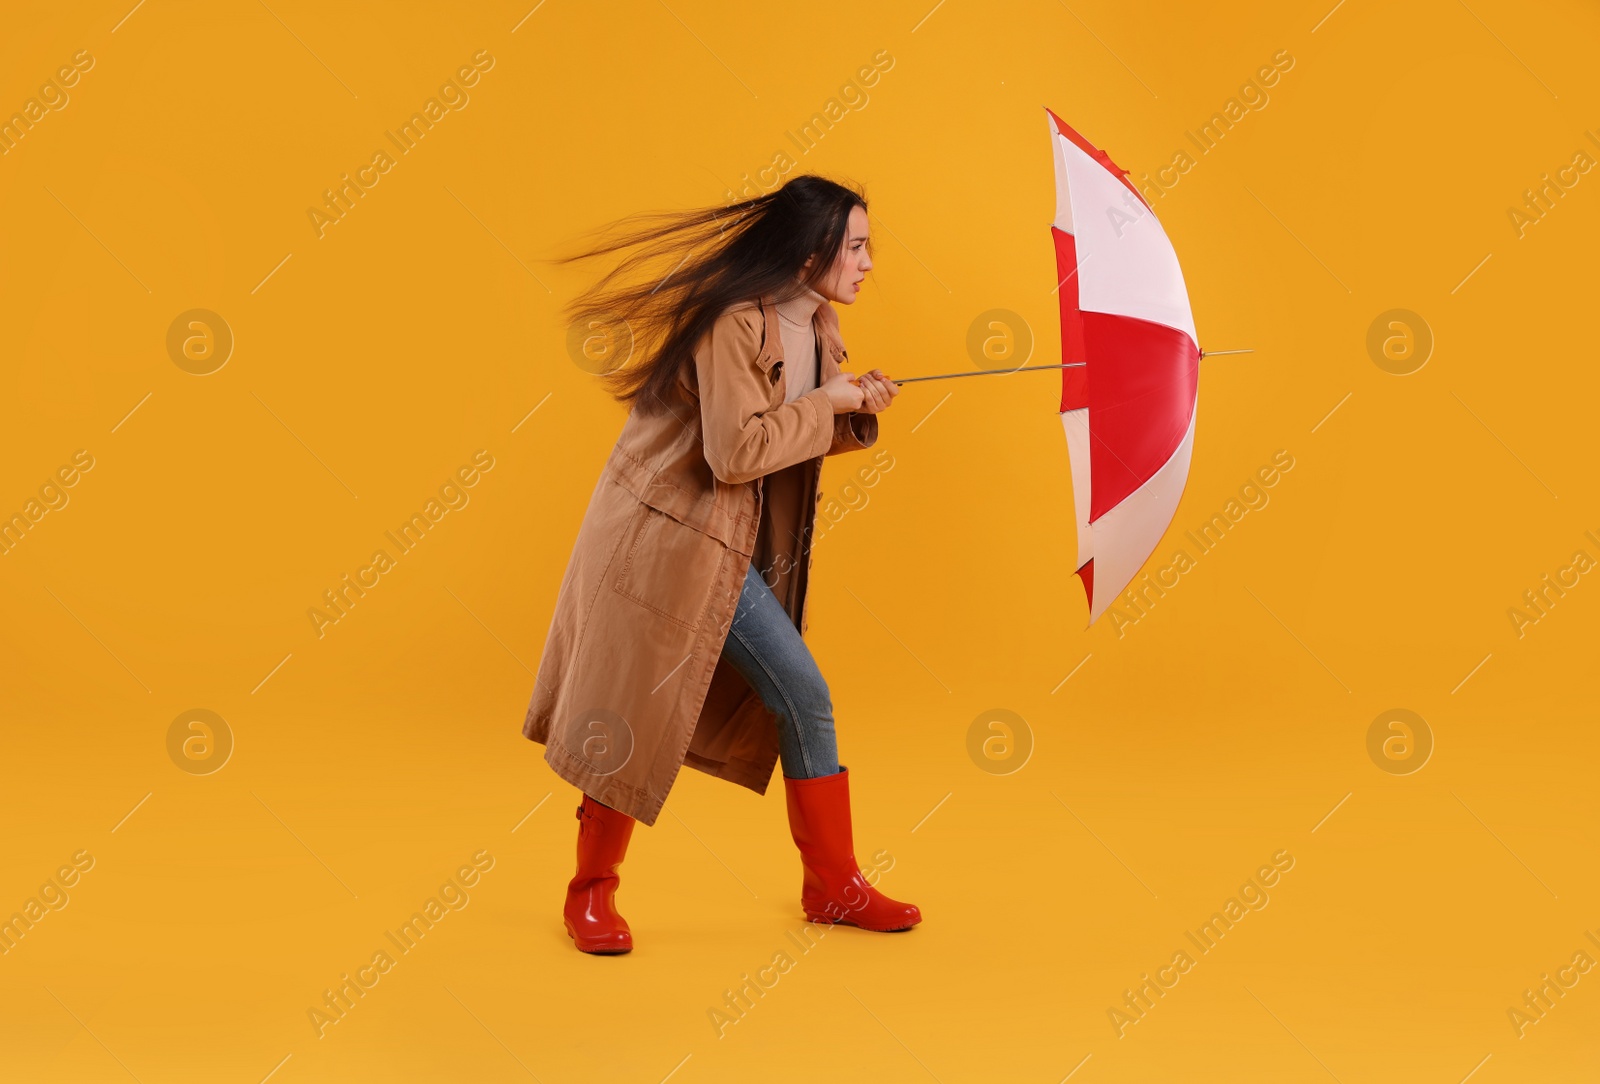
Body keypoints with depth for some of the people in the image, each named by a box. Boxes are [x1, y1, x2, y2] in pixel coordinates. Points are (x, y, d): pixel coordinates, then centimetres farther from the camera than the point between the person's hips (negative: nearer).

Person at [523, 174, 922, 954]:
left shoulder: (817, 327, 8)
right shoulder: (734, 324, -20)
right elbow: (735, 452, -26)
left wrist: (858, 410, -5)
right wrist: (826, 404, -16)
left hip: (735, 546, 9)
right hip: (668, 535, -9)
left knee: (801, 699, 7)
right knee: (635, 715, -2)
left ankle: (833, 886, 20)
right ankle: (591, 893, 17)